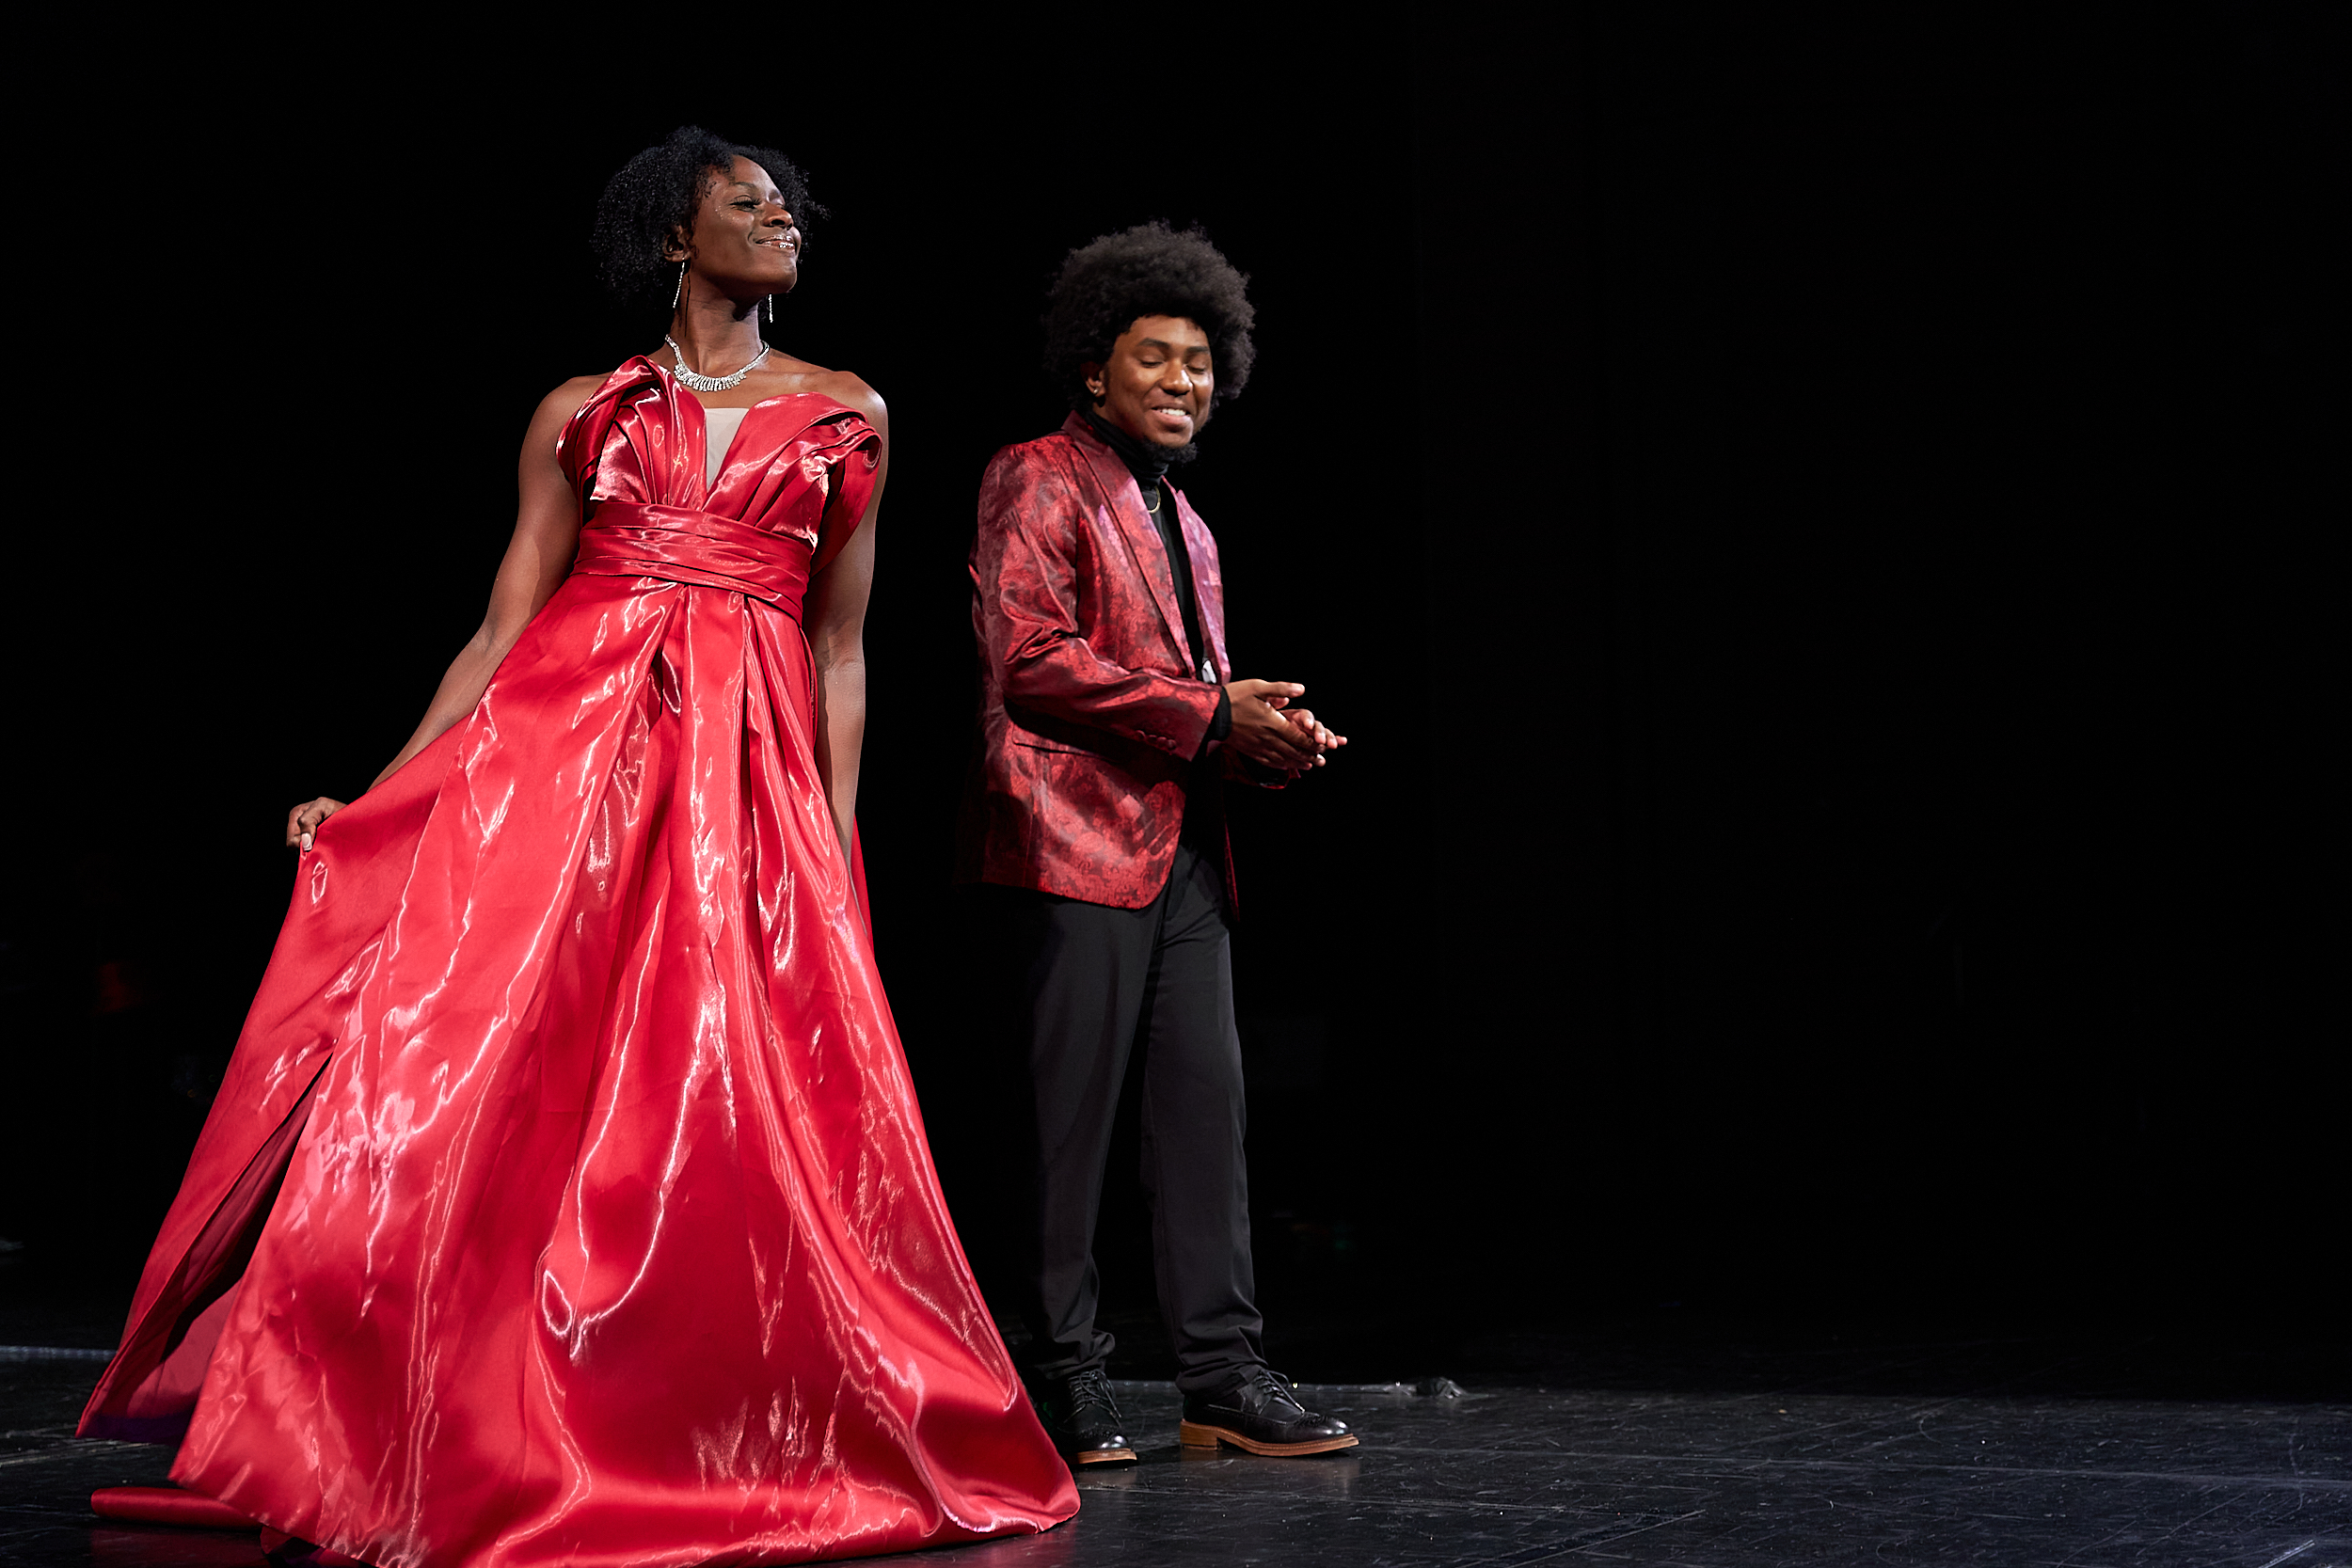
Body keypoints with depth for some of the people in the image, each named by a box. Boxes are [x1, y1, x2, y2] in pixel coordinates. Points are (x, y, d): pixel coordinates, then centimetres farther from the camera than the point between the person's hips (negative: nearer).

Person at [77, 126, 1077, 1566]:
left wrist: (841, 849, 5)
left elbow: (840, 648, 13)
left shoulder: (845, 416, 15)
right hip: (559, 746, 0)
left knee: (731, 1120, -5)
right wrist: (374, 798, 0)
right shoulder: (583, 412, 13)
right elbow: (506, 627, 9)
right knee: (472, 1084, -10)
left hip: (744, 773, 0)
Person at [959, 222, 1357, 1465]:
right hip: (1075, 846, -8)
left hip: (1182, 851, 8)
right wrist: (1208, 714, -14)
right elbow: (1030, 661, -14)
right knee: (1066, 1118, -5)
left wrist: (1268, 736, 8)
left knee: (1205, 1108, 5)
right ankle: (1062, 1381, 4)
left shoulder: (1185, 526, 25)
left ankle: (1223, 1377, 8)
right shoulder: (1037, 482, -2)